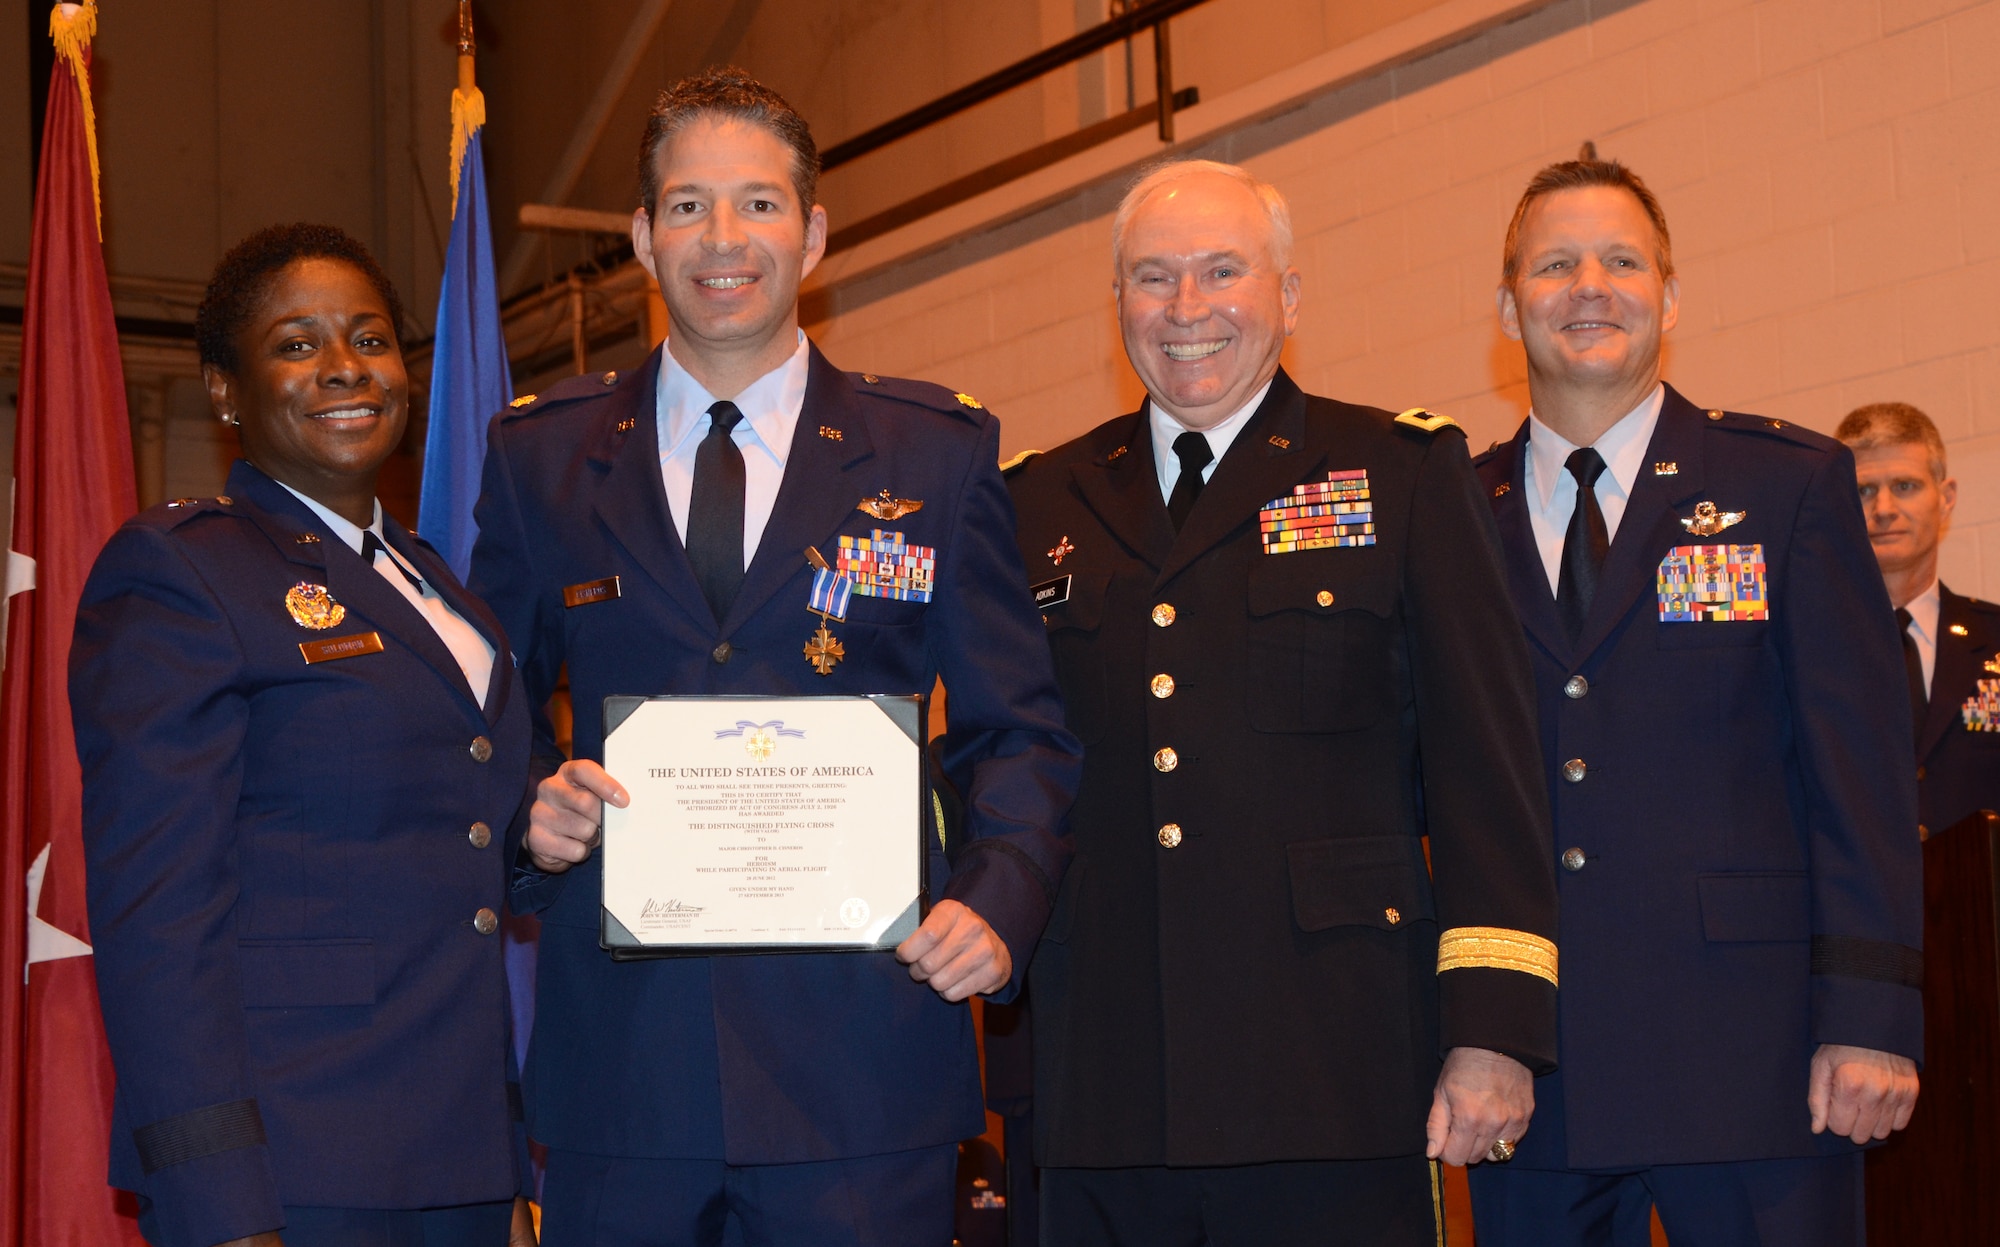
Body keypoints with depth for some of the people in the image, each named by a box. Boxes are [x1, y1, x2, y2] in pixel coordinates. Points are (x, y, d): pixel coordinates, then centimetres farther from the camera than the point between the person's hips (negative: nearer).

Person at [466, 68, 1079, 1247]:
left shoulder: (940, 450, 7)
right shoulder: (541, 456, 10)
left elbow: (1019, 733, 7)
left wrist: (998, 903, -10)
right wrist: (532, 811, -6)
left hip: (860, 1051, -1)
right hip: (615, 1048, 1)